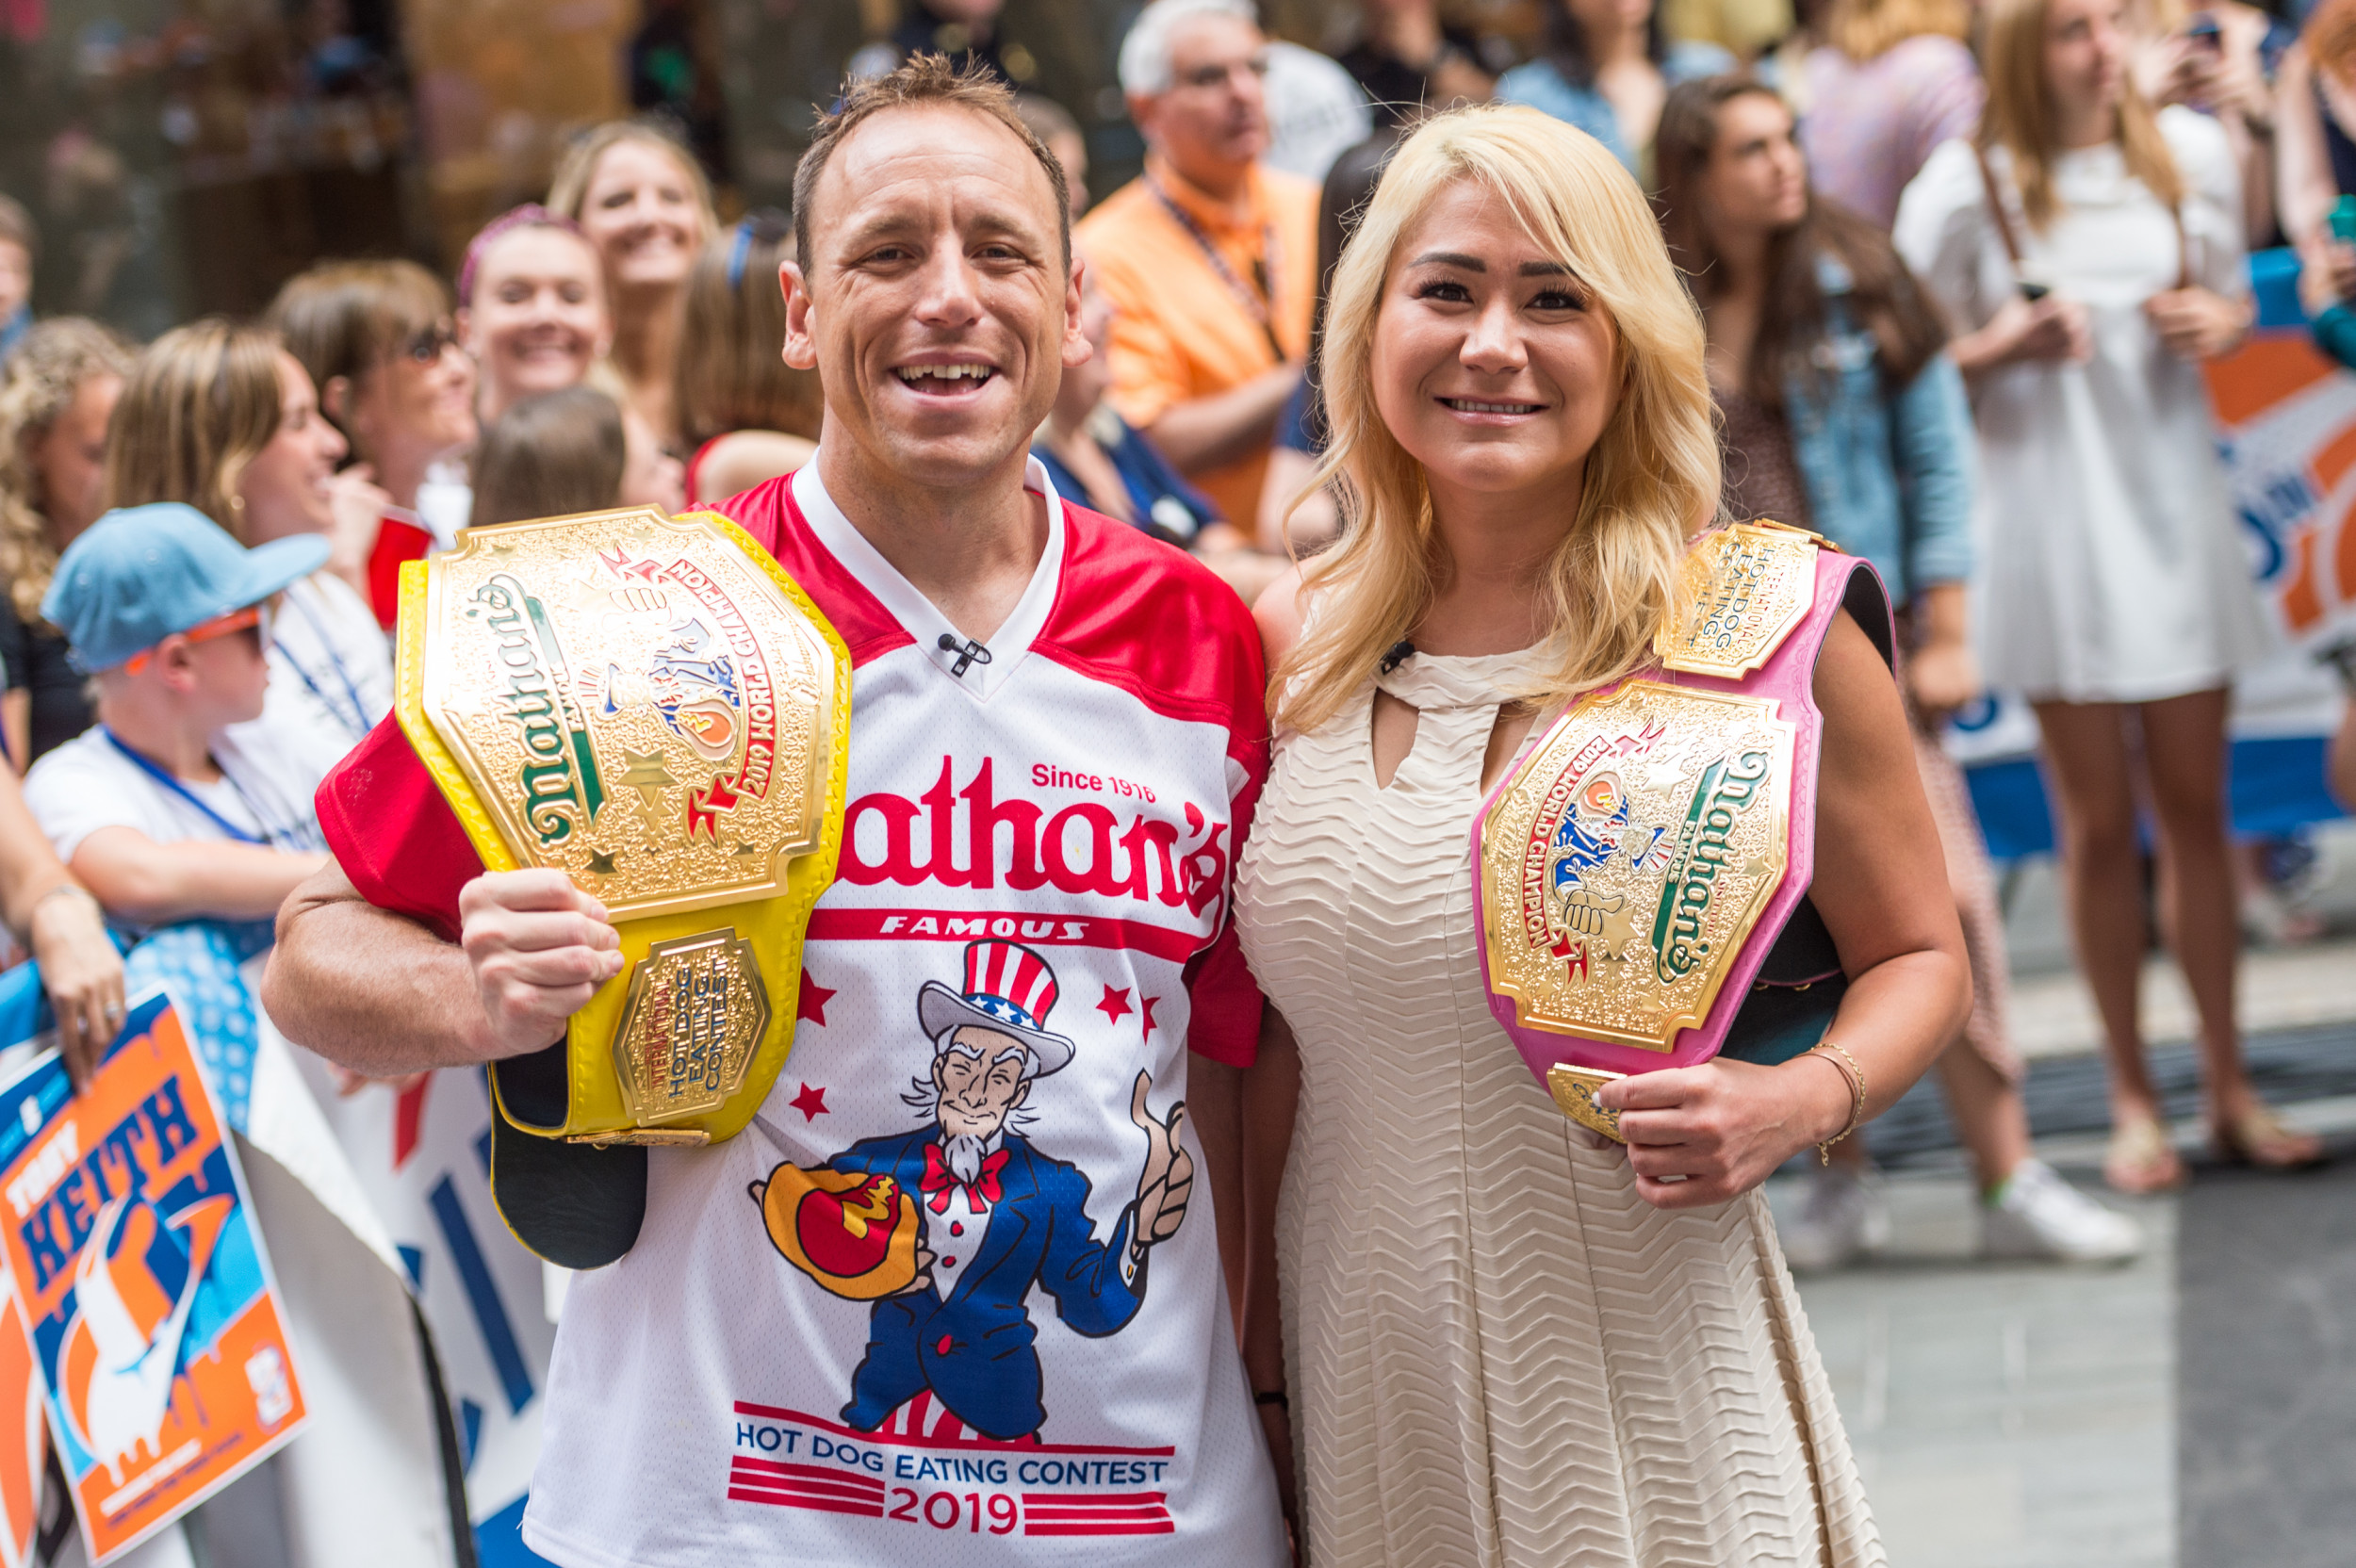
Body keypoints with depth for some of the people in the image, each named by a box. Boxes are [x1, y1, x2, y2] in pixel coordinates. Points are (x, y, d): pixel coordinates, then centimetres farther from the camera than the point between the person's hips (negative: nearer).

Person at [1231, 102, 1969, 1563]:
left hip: (1645, 1385, -3)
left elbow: (1921, 958, 4)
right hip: (1363, 1375, 3)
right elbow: (1273, 1045, 10)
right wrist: (1261, 1371, 11)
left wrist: (1801, 1100, -15)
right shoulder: (1289, 646, 2)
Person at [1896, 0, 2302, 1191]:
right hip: (2049, 521, -3)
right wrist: (2006, 347, -19)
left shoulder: (2192, 150, 5)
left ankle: (2229, 1089, 16)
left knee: (2194, 809, 7)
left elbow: (2234, 297, 17)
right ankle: (2131, 1100, 14)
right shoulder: (1963, 187, -6)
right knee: (2098, 823, 3)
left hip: (2174, 505, 3)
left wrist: (2218, 323, -6)